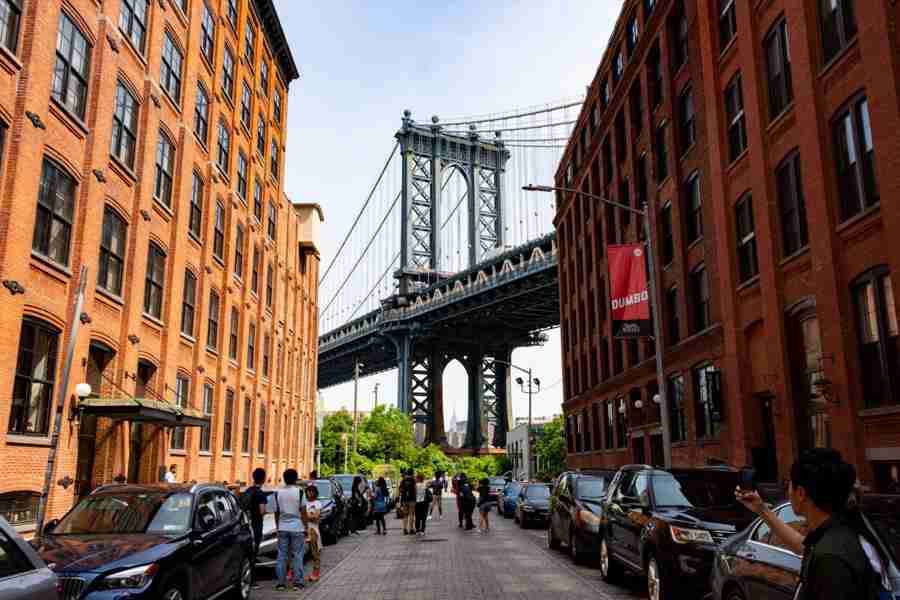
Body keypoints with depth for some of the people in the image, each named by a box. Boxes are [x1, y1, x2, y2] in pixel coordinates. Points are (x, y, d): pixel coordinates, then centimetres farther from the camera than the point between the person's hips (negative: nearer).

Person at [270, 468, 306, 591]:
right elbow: (303, 512, -6)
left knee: (282, 555, 8)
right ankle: (298, 583, 4)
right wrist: (306, 527, 2)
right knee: (297, 555, 4)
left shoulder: (277, 493, 1)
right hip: (297, 527, -2)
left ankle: (281, 583, 10)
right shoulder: (299, 491, -7)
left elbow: (276, 513, 6)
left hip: (282, 527, 2)